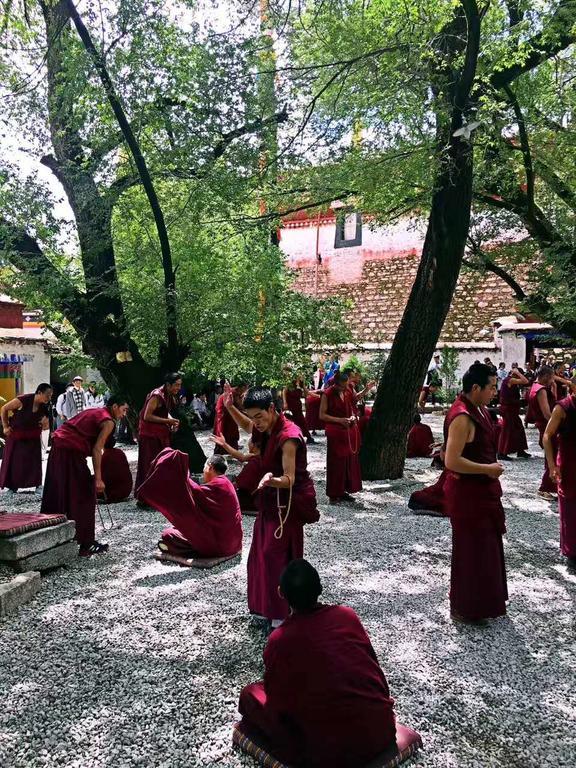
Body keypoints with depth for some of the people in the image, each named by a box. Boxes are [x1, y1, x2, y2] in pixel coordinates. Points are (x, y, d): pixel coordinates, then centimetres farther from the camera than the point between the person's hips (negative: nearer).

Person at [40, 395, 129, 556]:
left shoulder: (94, 412, 19)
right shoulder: (108, 421, -6)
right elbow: (96, 450, -15)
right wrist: (98, 479, -15)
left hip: (58, 448, 9)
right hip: (71, 452, -9)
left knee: (57, 496, 18)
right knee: (84, 497, 1)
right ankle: (86, 544, 6)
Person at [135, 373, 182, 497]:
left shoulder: (170, 396, 5)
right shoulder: (156, 396, -21)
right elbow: (147, 416, -23)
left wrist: (171, 421, -1)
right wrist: (167, 420, -22)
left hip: (162, 433, 9)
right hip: (150, 435, -8)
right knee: (150, 465, -3)